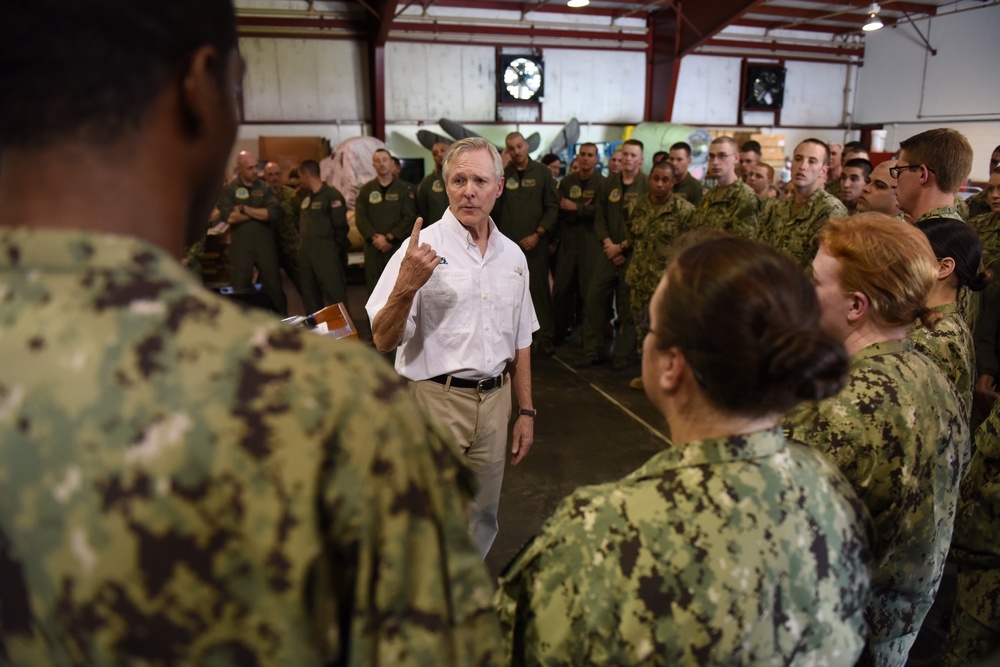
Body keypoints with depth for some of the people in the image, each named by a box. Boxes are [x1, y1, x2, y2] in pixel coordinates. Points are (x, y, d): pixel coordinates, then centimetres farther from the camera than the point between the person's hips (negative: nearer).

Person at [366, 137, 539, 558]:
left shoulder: (512, 255, 7)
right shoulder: (423, 250, -10)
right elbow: (383, 341, -15)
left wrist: (525, 412, 13)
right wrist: (406, 287, -32)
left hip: (494, 400, 5)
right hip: (436, 400, -5)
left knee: (481, 520, 17)